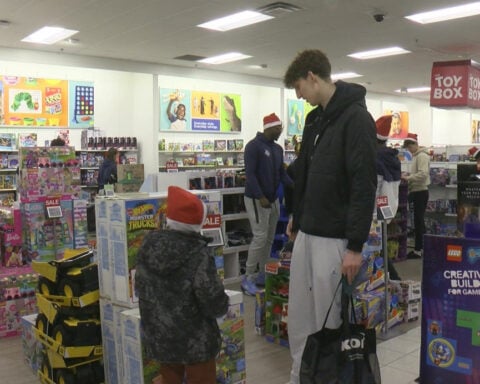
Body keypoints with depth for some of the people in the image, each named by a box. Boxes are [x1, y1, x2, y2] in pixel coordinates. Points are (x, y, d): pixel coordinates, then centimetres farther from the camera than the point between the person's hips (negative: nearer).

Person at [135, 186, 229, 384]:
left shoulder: (148, 246, -5)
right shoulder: (198, 255, -24)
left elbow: (141, 288, 8)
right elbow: (214, 303, -22)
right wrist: (223, 305, 0)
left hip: (159, 338, 5)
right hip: (195, 341, -5)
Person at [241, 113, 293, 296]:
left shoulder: (278, 149, 12)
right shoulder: (253, 146, -12)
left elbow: (282, 173, 12)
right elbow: (250, 174, -18)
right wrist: (260, 197, -25)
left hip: (274, 199, 8)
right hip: (256, 199, -8)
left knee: (269, 239, 9)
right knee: (260, 237, -10)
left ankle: (262, 274, 19)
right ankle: (248, 278, 0)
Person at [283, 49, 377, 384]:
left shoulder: (356, 118, -13)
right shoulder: (314, 119, 14)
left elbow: (364, 186, -19)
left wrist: (356, 245, -21)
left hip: (334, 238, -8)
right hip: (306, 233, 9)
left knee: (328, 319, 2)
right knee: (299, 316, 14)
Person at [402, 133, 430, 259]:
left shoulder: (422, 156, -15)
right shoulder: (416, 156, 16)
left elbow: (423, 174, -26)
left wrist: (408, 178, -24)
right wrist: (408, 175, 8)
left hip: (420, 192, -10)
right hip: (416, 191, 10)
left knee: (418, 221, -6)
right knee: (419, 220, 14)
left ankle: (418, 250, -1)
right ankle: (422, 246, 22)